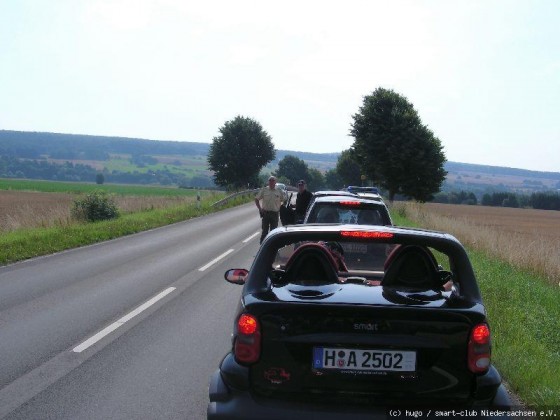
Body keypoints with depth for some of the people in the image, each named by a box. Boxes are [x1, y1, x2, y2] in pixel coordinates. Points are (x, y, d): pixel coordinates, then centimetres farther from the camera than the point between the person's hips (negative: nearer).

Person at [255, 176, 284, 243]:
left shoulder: (279, 191, 5)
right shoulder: (264, 190, 1)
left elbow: (283, 201, 16)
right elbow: (256, 199, 6)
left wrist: (280, 209, 4)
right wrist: (260, 209, -1)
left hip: (275, 214, 1)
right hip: (265, 213, -1)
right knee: (265, 230, -1)